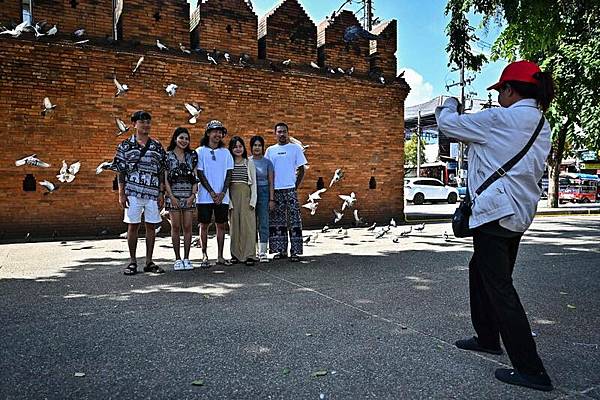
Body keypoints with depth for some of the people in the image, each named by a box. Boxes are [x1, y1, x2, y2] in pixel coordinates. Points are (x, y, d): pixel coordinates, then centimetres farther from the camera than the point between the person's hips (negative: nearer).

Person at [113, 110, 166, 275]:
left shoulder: (157, 146, 9)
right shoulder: (125, 145, 5)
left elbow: (161, 172, 9)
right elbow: (121, 171, 3)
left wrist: (162, 192, 3)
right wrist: (121, 194, -3)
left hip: (153, 193, 2)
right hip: (133, 192, -2)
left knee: (151, 226, 5)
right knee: (133, 226, 2)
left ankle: (149, 262, 14)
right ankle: (132, 262, 11)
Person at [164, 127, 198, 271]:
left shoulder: (192, 155, 10)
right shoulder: (167, 155, 2)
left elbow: (195, 177, 7)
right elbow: (165, 178, -1)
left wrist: (193, 195, -3)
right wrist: (172, 196, -9)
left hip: (189, 196, 2)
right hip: (173, 195, -2)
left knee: (188, 227, 1)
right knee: (175, 227, 1)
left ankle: (186, 258, 9)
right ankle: (178, 259, 9)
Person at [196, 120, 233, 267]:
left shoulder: (225, 152, 11)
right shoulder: (200, 151, 2)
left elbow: (229, 174, 5)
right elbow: (200, 174, -4)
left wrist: (222, 193, -8)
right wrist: (212, 193, -11)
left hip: (223, 197, 3)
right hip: (205, 196, -3)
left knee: (221, 225, 5)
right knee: (204, 225, 2)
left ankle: (220, 256, 14)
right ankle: (204, 256, 11)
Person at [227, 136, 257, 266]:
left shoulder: (249, 163, 10)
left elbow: (254, 183, 8)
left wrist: (253, 200, -3)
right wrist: (228, 201, -5)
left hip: (246, 194, 0)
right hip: (232, 195, 0)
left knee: (248, 224, -5)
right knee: (234, 225, 1)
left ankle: (249, 255, -3)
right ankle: (235, 254, 9)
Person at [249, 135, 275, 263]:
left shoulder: (267, 162, 6)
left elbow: (271, 182, 4)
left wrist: (271, 199, -3)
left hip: (264, 192, -1)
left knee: (263, 223, -4)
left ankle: (263, 252, 0)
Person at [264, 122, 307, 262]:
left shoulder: (295, 148, 5)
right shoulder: (270, 150, 12)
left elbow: (301, 170, 5)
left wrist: (296, 186, -3)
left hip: (290, 189, -3)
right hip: (275, 190, 3)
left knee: (294, 221, -4)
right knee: (277, 221, 6)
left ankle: (295, 251, 1)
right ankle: (281, 250, 15)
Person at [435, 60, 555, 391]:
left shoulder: (499, 119, -13)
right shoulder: (542, 125, 13)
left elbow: (447, 124, -4)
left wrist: (449, 104, 17)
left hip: (496, 213, -9)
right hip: (521, 213, 10)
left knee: (500, 288, -4)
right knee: (479, 270, 23)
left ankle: (530, 370, 1)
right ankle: (488, 338, 35)